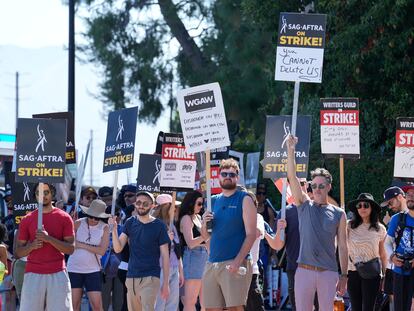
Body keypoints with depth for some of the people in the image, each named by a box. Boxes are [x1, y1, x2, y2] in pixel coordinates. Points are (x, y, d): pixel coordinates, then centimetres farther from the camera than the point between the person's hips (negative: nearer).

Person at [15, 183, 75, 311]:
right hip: (33, 275, 1)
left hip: (58, 274, -1)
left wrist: (49, 239, -16)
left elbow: (70, 248, -2)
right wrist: (32, 246, -12)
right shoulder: (27, 220, 9)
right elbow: (18, 252, 9)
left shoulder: (64, 218, 5)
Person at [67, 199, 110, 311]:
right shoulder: (78, 224, -3)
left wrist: (82, 245, -14)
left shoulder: (104, 228, -2)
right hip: (74, 268, 0)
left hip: (93, 270, 0)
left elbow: (101, 250, -11)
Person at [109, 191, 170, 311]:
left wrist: (166, 283, -5)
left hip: (150, 278, -5)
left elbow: (165, 256, -1)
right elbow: (118, 248, 2)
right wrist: (114, 229, -15)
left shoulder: (158, 226, -2)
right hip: (131, 277, 5)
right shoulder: (130, 223, 8)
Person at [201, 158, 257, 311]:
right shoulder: (214, 201, 17)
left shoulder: (244, 200, 0)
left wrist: (238, 261, -19)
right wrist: (204, 224, -2)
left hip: (234, 264, -6)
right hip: (212, 263, 6)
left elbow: (251, 234, -8)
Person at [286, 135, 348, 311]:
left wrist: (344, 275, 3)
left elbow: (342, 246, 7)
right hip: (304, 269, 0)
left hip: (328, 272, 0)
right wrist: (290, 150, -10)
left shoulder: (338, 214, 7)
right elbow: (292, 177, -1)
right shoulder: (304, 205, 8)